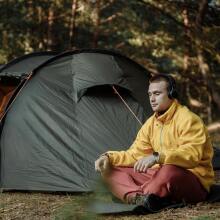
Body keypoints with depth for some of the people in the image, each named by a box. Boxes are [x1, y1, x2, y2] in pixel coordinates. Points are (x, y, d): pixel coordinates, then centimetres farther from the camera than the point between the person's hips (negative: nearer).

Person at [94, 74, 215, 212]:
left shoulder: (188, 119, -12)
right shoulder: (151, 123, 13)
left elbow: (192, 154, -27)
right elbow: (135, 154, 13)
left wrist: (157, 157, -39)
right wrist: (109, 157, -5)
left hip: (194, 183, -8)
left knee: (170, 171, -43)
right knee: (111, 170, -7)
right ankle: (141, 198, -34)